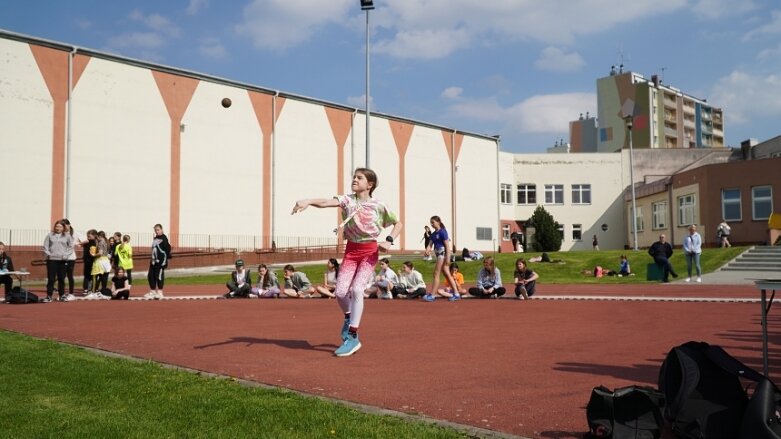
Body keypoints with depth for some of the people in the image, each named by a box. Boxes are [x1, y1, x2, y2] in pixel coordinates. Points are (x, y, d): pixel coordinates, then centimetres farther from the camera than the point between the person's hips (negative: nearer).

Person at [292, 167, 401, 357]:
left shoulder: (378, 205, -5)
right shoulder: (347, 200, -2)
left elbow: (398, 224, 6)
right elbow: (326, 202, -21)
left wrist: (389, 241, -10)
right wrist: (307, 201, -40)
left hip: (370, 251, -3)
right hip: (351, 250, 3)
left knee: (356, 289, -19)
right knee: (340, 292, -5)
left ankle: (352, 337, -11)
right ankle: (349, 317, 30)